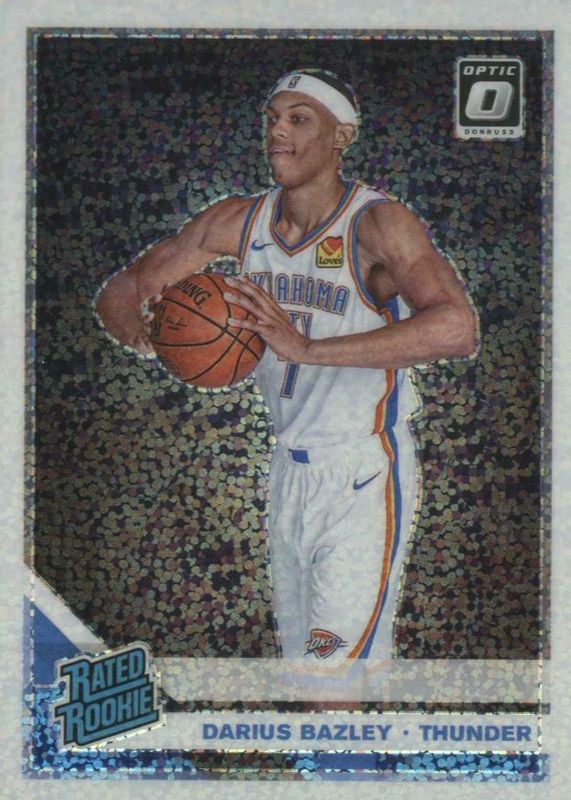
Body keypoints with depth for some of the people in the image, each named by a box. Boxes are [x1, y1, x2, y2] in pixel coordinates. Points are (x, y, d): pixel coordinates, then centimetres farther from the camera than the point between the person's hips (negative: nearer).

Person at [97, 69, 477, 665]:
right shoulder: (238, 222, 0)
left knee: (339, 659, -9)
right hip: (288, 469, 6)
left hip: (364, 479, -6)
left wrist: (306, 347, -39)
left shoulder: (377, 223, -17)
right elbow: (121, 292, 5)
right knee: (297, 651, 19)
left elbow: (457, 328, -35)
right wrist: (138, 326, -20)